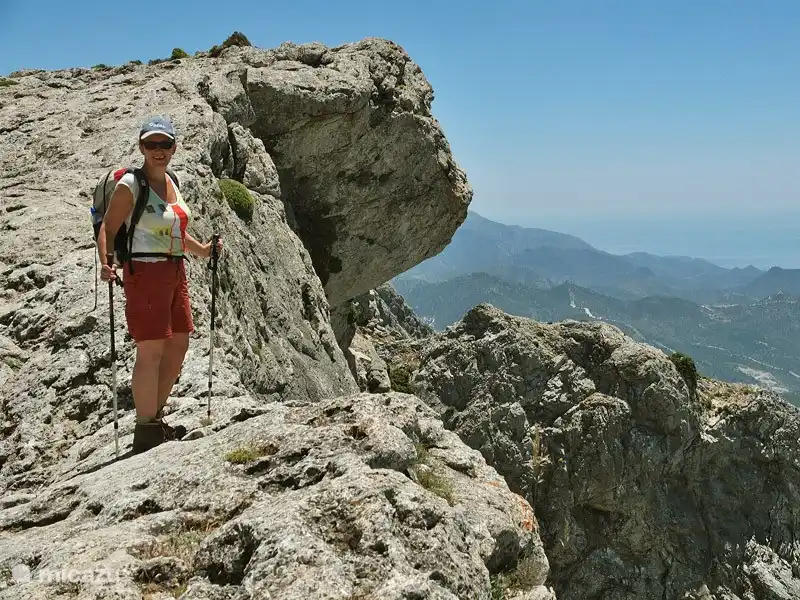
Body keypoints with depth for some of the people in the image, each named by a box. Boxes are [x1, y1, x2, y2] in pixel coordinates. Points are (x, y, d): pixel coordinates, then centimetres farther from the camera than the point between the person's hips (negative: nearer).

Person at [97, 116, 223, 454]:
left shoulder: (170, 182, 13)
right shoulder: (130, 185, -9)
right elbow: (108, 228, -15)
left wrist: (201, 250, 24)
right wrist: (106, 263, -30)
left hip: (175, 271, 8)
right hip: (145, 271, -8)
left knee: (178, 345, 12)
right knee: (151, 351, -9)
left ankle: (155, 417, 26)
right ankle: (146, 431, 0)